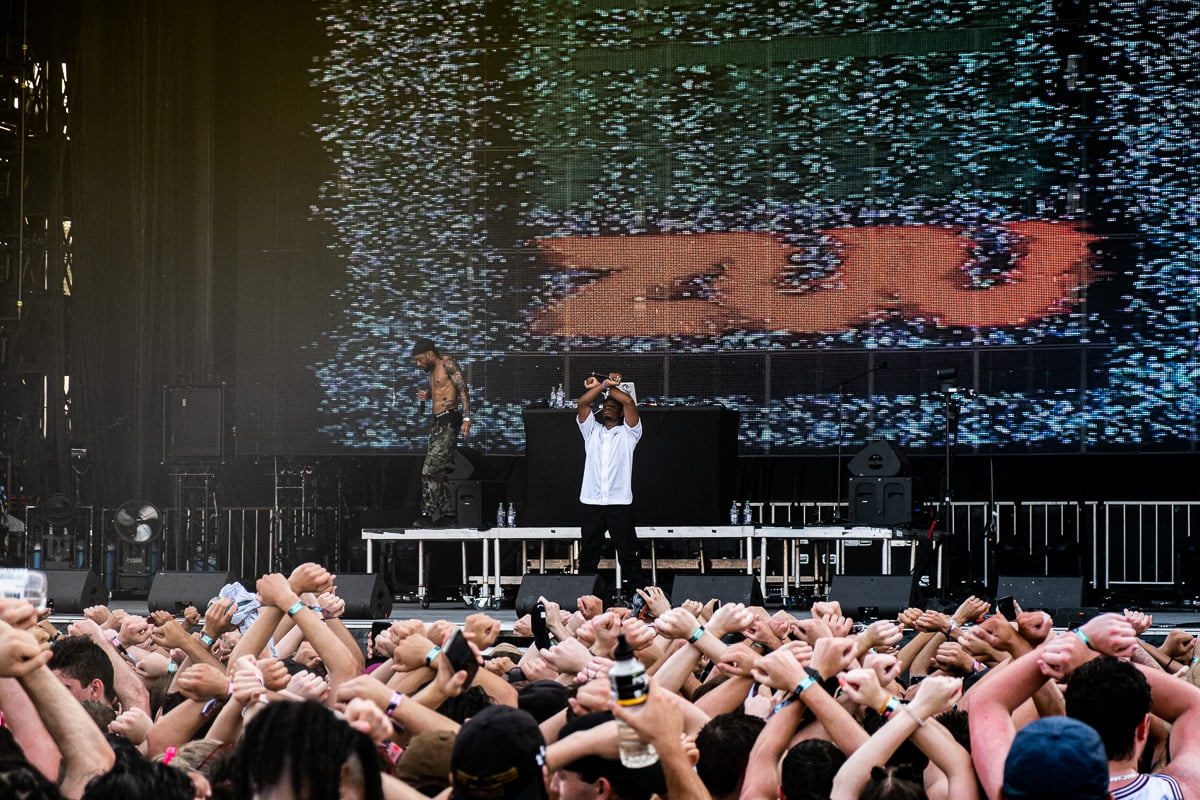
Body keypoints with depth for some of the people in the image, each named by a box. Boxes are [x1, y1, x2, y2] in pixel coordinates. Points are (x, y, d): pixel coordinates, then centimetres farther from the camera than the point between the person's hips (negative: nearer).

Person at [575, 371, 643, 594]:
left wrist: (609, 386, 8)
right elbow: (583, 403, 5)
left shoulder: (628, 433, 11)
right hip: (592, 502, 3)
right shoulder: (592, 431, 19)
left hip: (620, 503, -3)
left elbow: (629, 402, -2)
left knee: (628, 554, -2)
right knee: (588, 554, 5)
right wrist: (603, 385, -1)